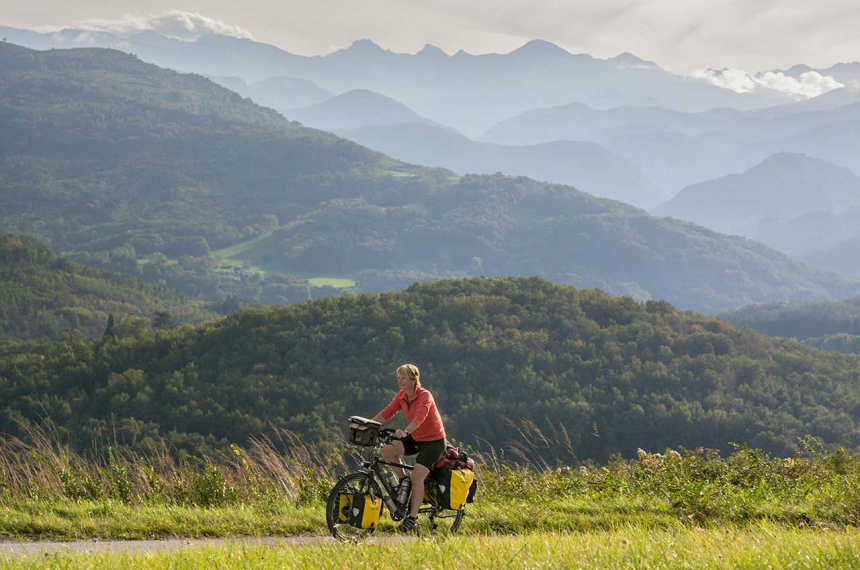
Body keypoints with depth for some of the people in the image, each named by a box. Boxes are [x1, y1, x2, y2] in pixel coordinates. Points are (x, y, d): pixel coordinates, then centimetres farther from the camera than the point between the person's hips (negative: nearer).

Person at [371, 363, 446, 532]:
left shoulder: (425, 396, -22)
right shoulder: (402, 396, 0)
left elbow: (419, 418, -38)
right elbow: (387, 412, -5)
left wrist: (405, 431, -56)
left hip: (433, 441, -7)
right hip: (415, 438, 7)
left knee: (417, 477, -18)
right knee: (387, 450, -17)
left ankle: (413, 518, -13)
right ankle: (403, 482, 2)